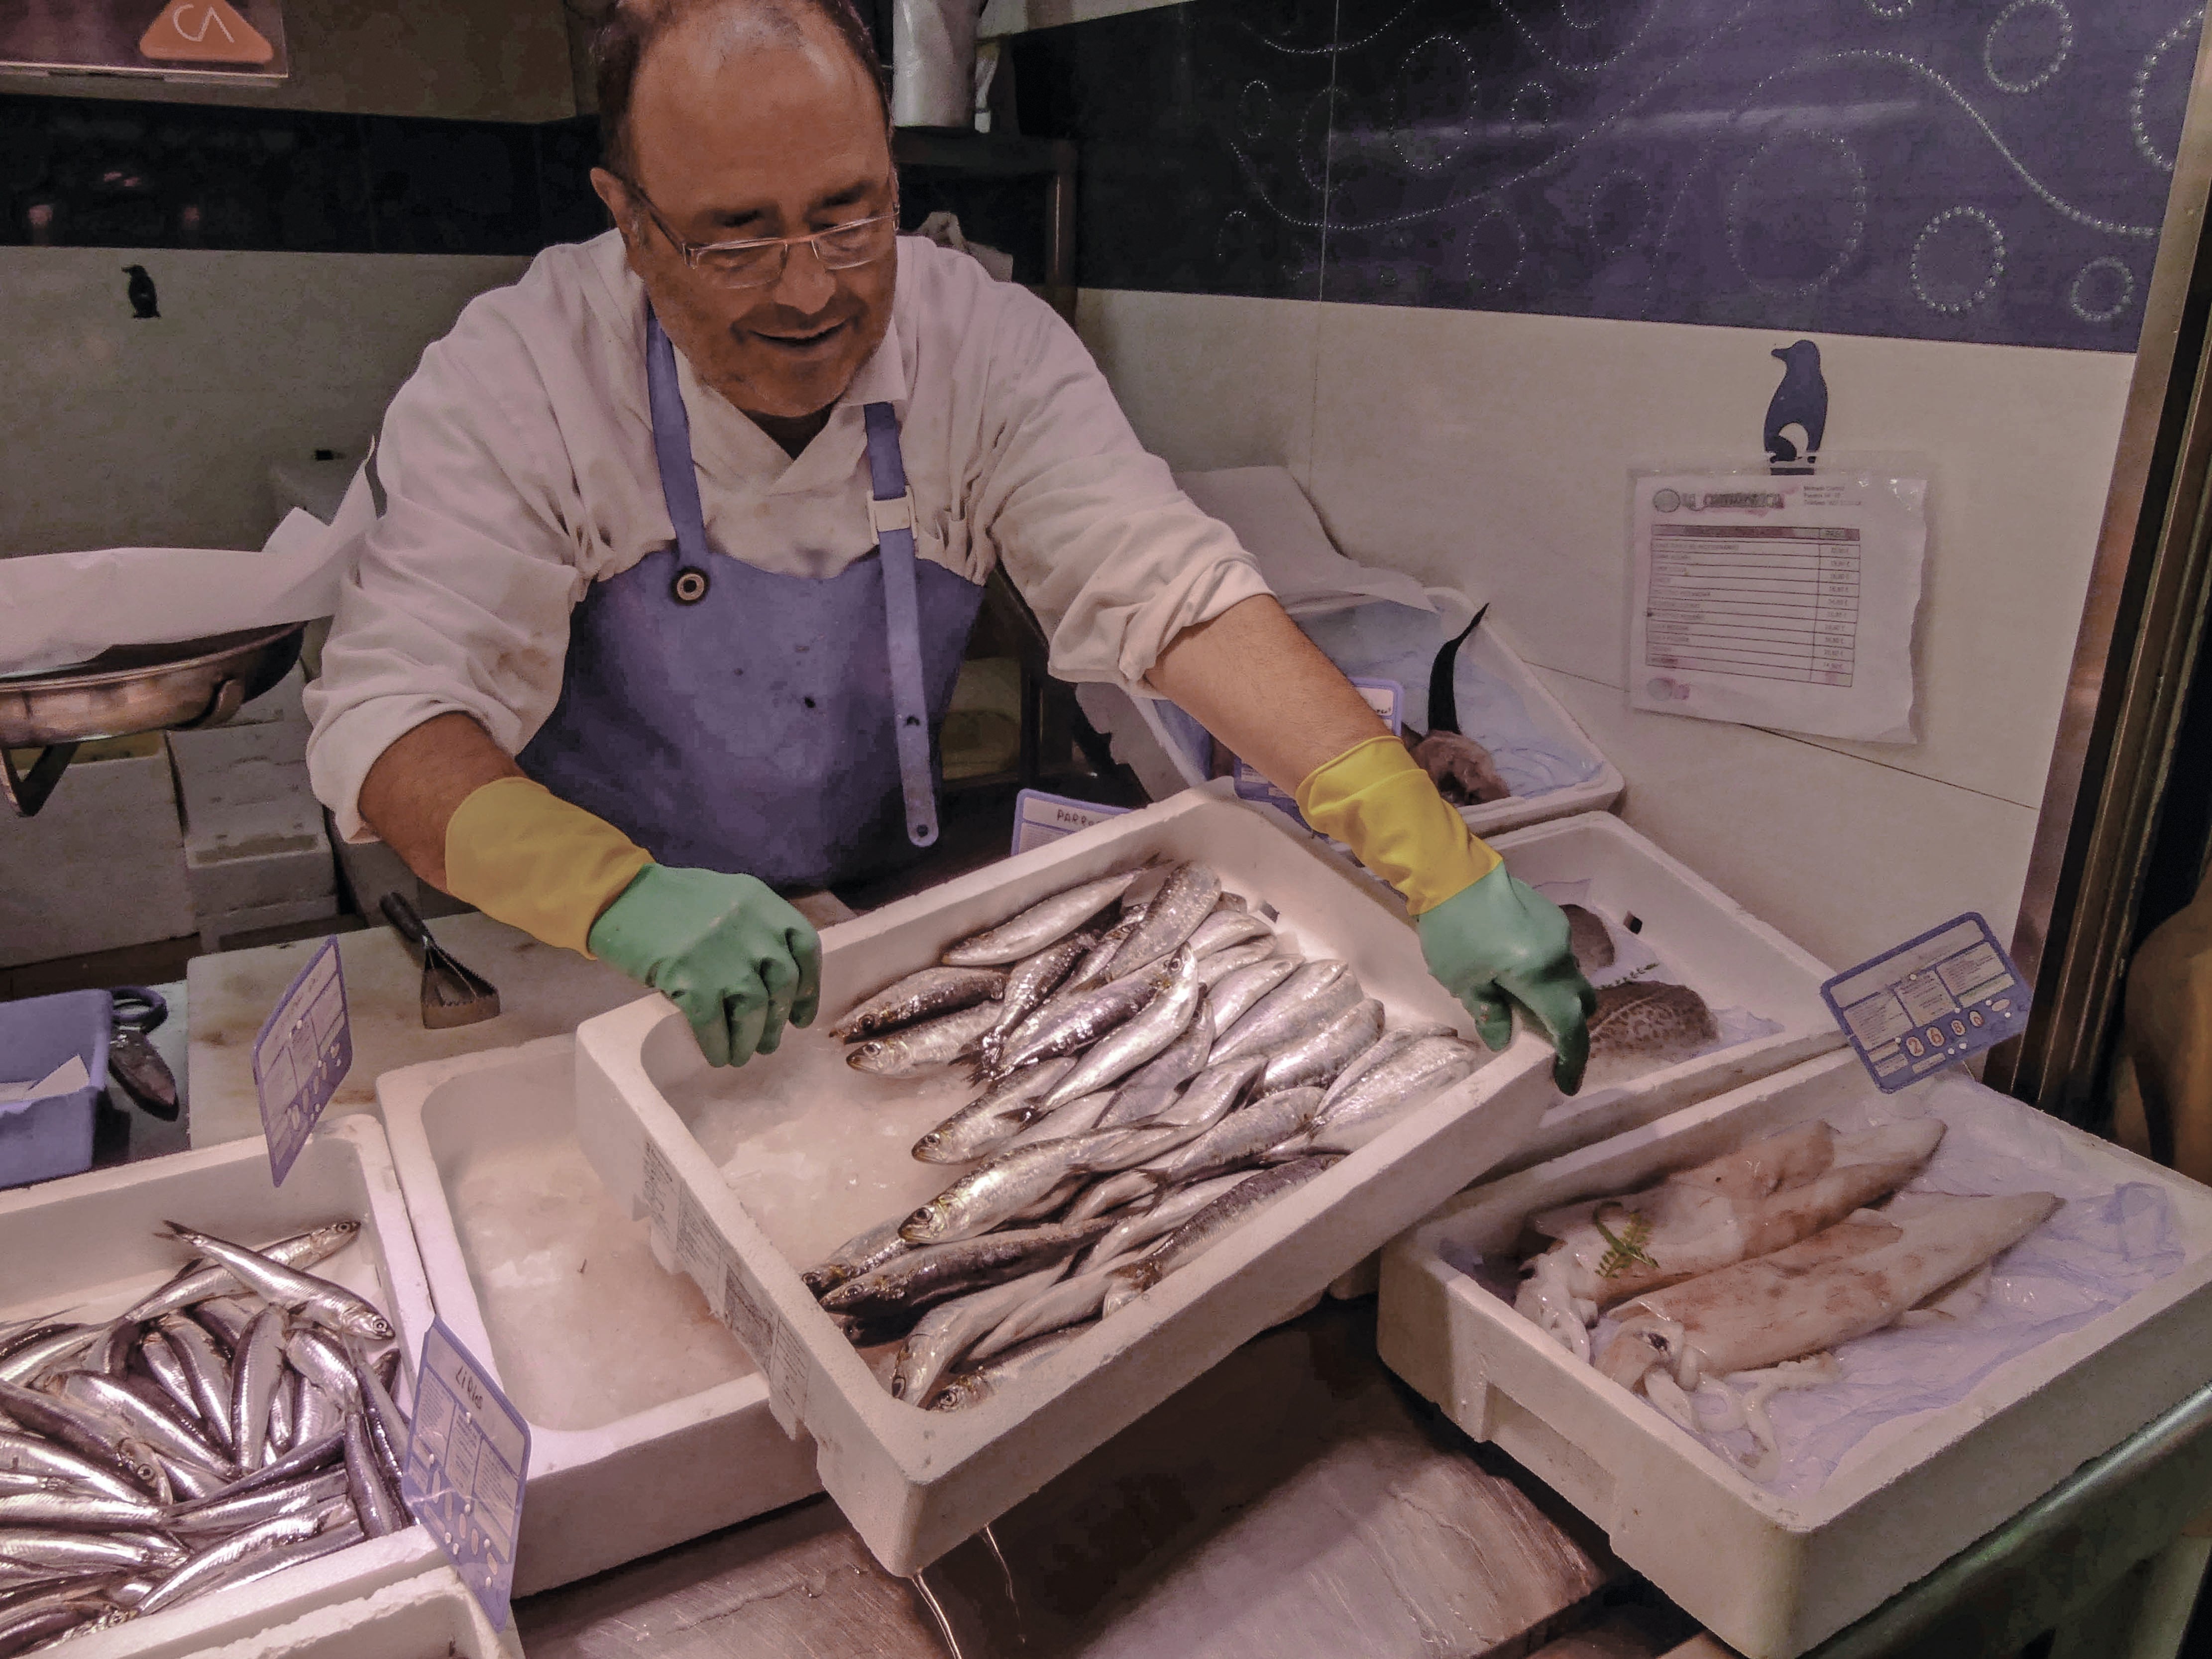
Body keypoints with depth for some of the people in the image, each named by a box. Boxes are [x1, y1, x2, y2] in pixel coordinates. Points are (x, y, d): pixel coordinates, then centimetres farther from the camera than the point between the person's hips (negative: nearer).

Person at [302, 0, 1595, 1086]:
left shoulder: (988, 344, -13)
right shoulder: (519, 376, -18)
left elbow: (1170, 590, -21)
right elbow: (395, 715, -24)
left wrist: (1438, 862, -33)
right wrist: (618, 894, -45)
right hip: (587, 970, -2)